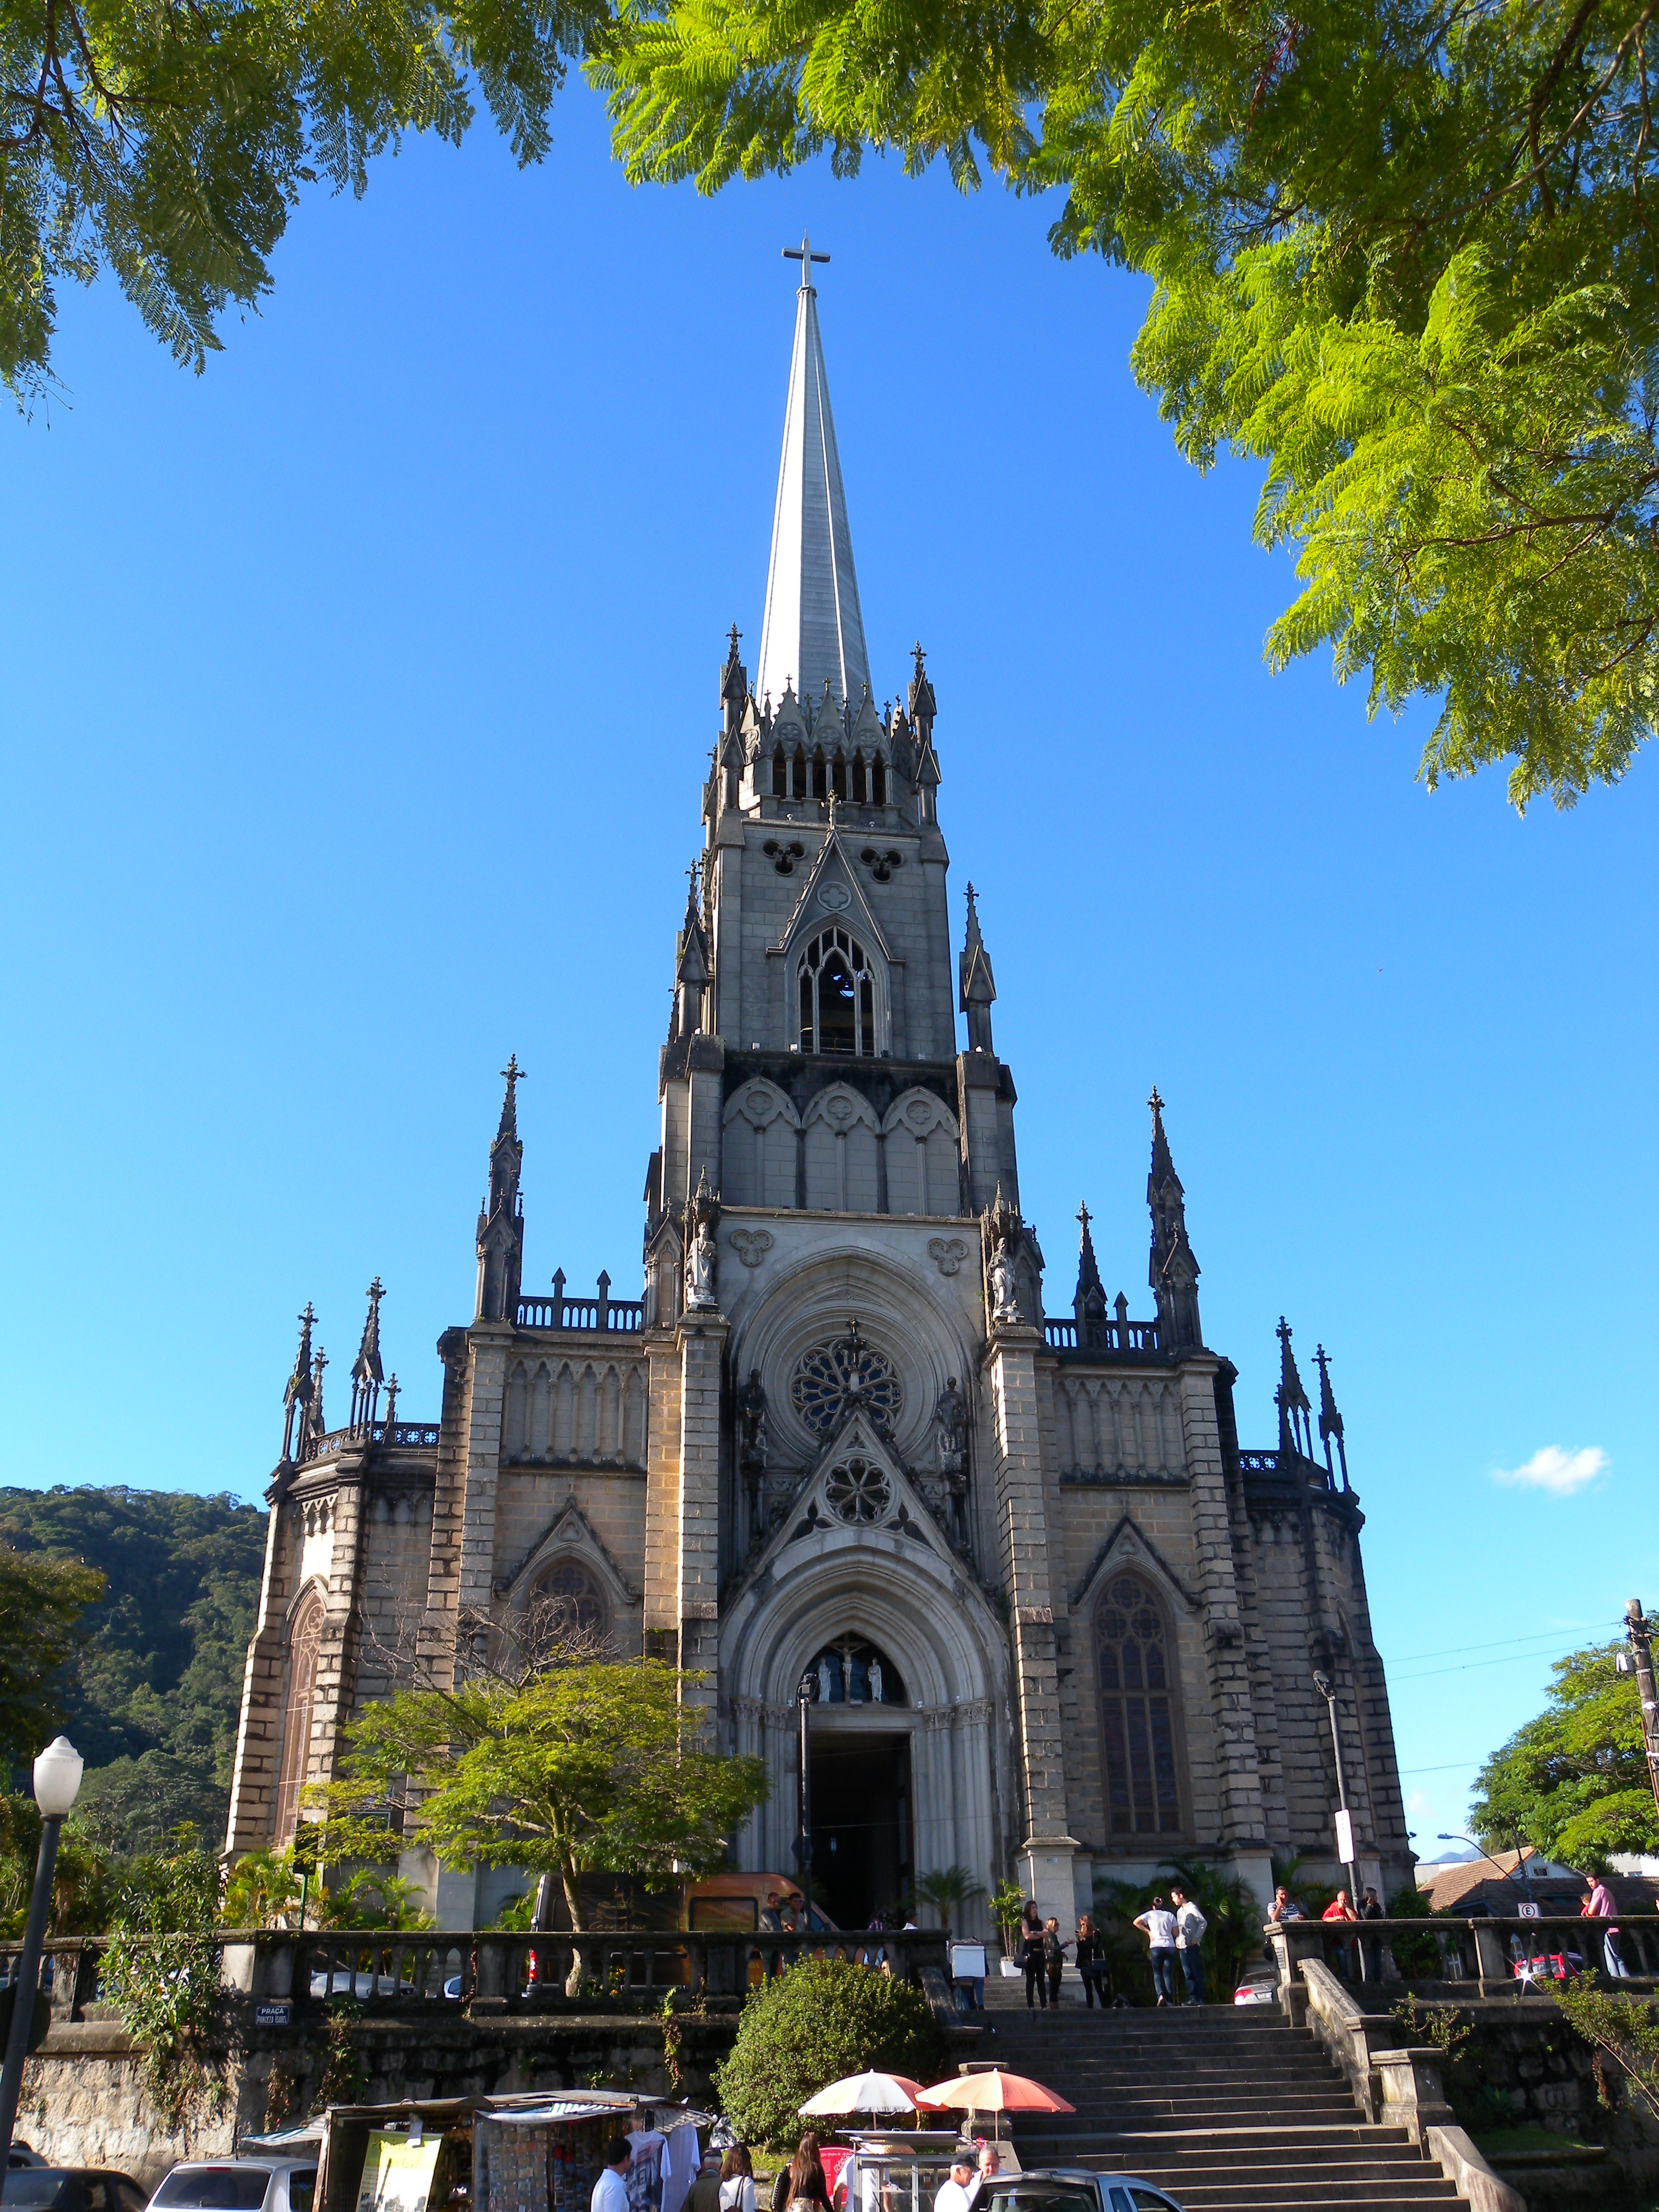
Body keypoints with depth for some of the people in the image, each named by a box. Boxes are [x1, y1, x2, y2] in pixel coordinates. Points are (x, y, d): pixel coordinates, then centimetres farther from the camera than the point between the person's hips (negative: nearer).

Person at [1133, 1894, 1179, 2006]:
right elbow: (1176, 1933, 9)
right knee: (1168, 1974, 5)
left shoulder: (1151, 1914, 8)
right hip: (1170, 1946, 1)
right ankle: (1170, 2001, -4)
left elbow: (1136, 1922, 5)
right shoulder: (1170, 1915, 10)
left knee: (1157, 1973, 8)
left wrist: (1148, 1931, 11)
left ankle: (1161, 1994, -15)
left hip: (1156, 1947, -1)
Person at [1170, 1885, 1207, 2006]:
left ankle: (1200, 1998, -3)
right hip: (1182, 1946, 8)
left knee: (1197, 1973, -4)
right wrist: (1177, 1940, 9)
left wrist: (1196, 1939, -16)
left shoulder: (1191, 1908, -6)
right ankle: (1192, 1997, 6)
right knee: (1188, 1974, 4)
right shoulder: (1179, 1911, 19)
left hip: (1193, 1946, -8)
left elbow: (1203, 1923, -14)